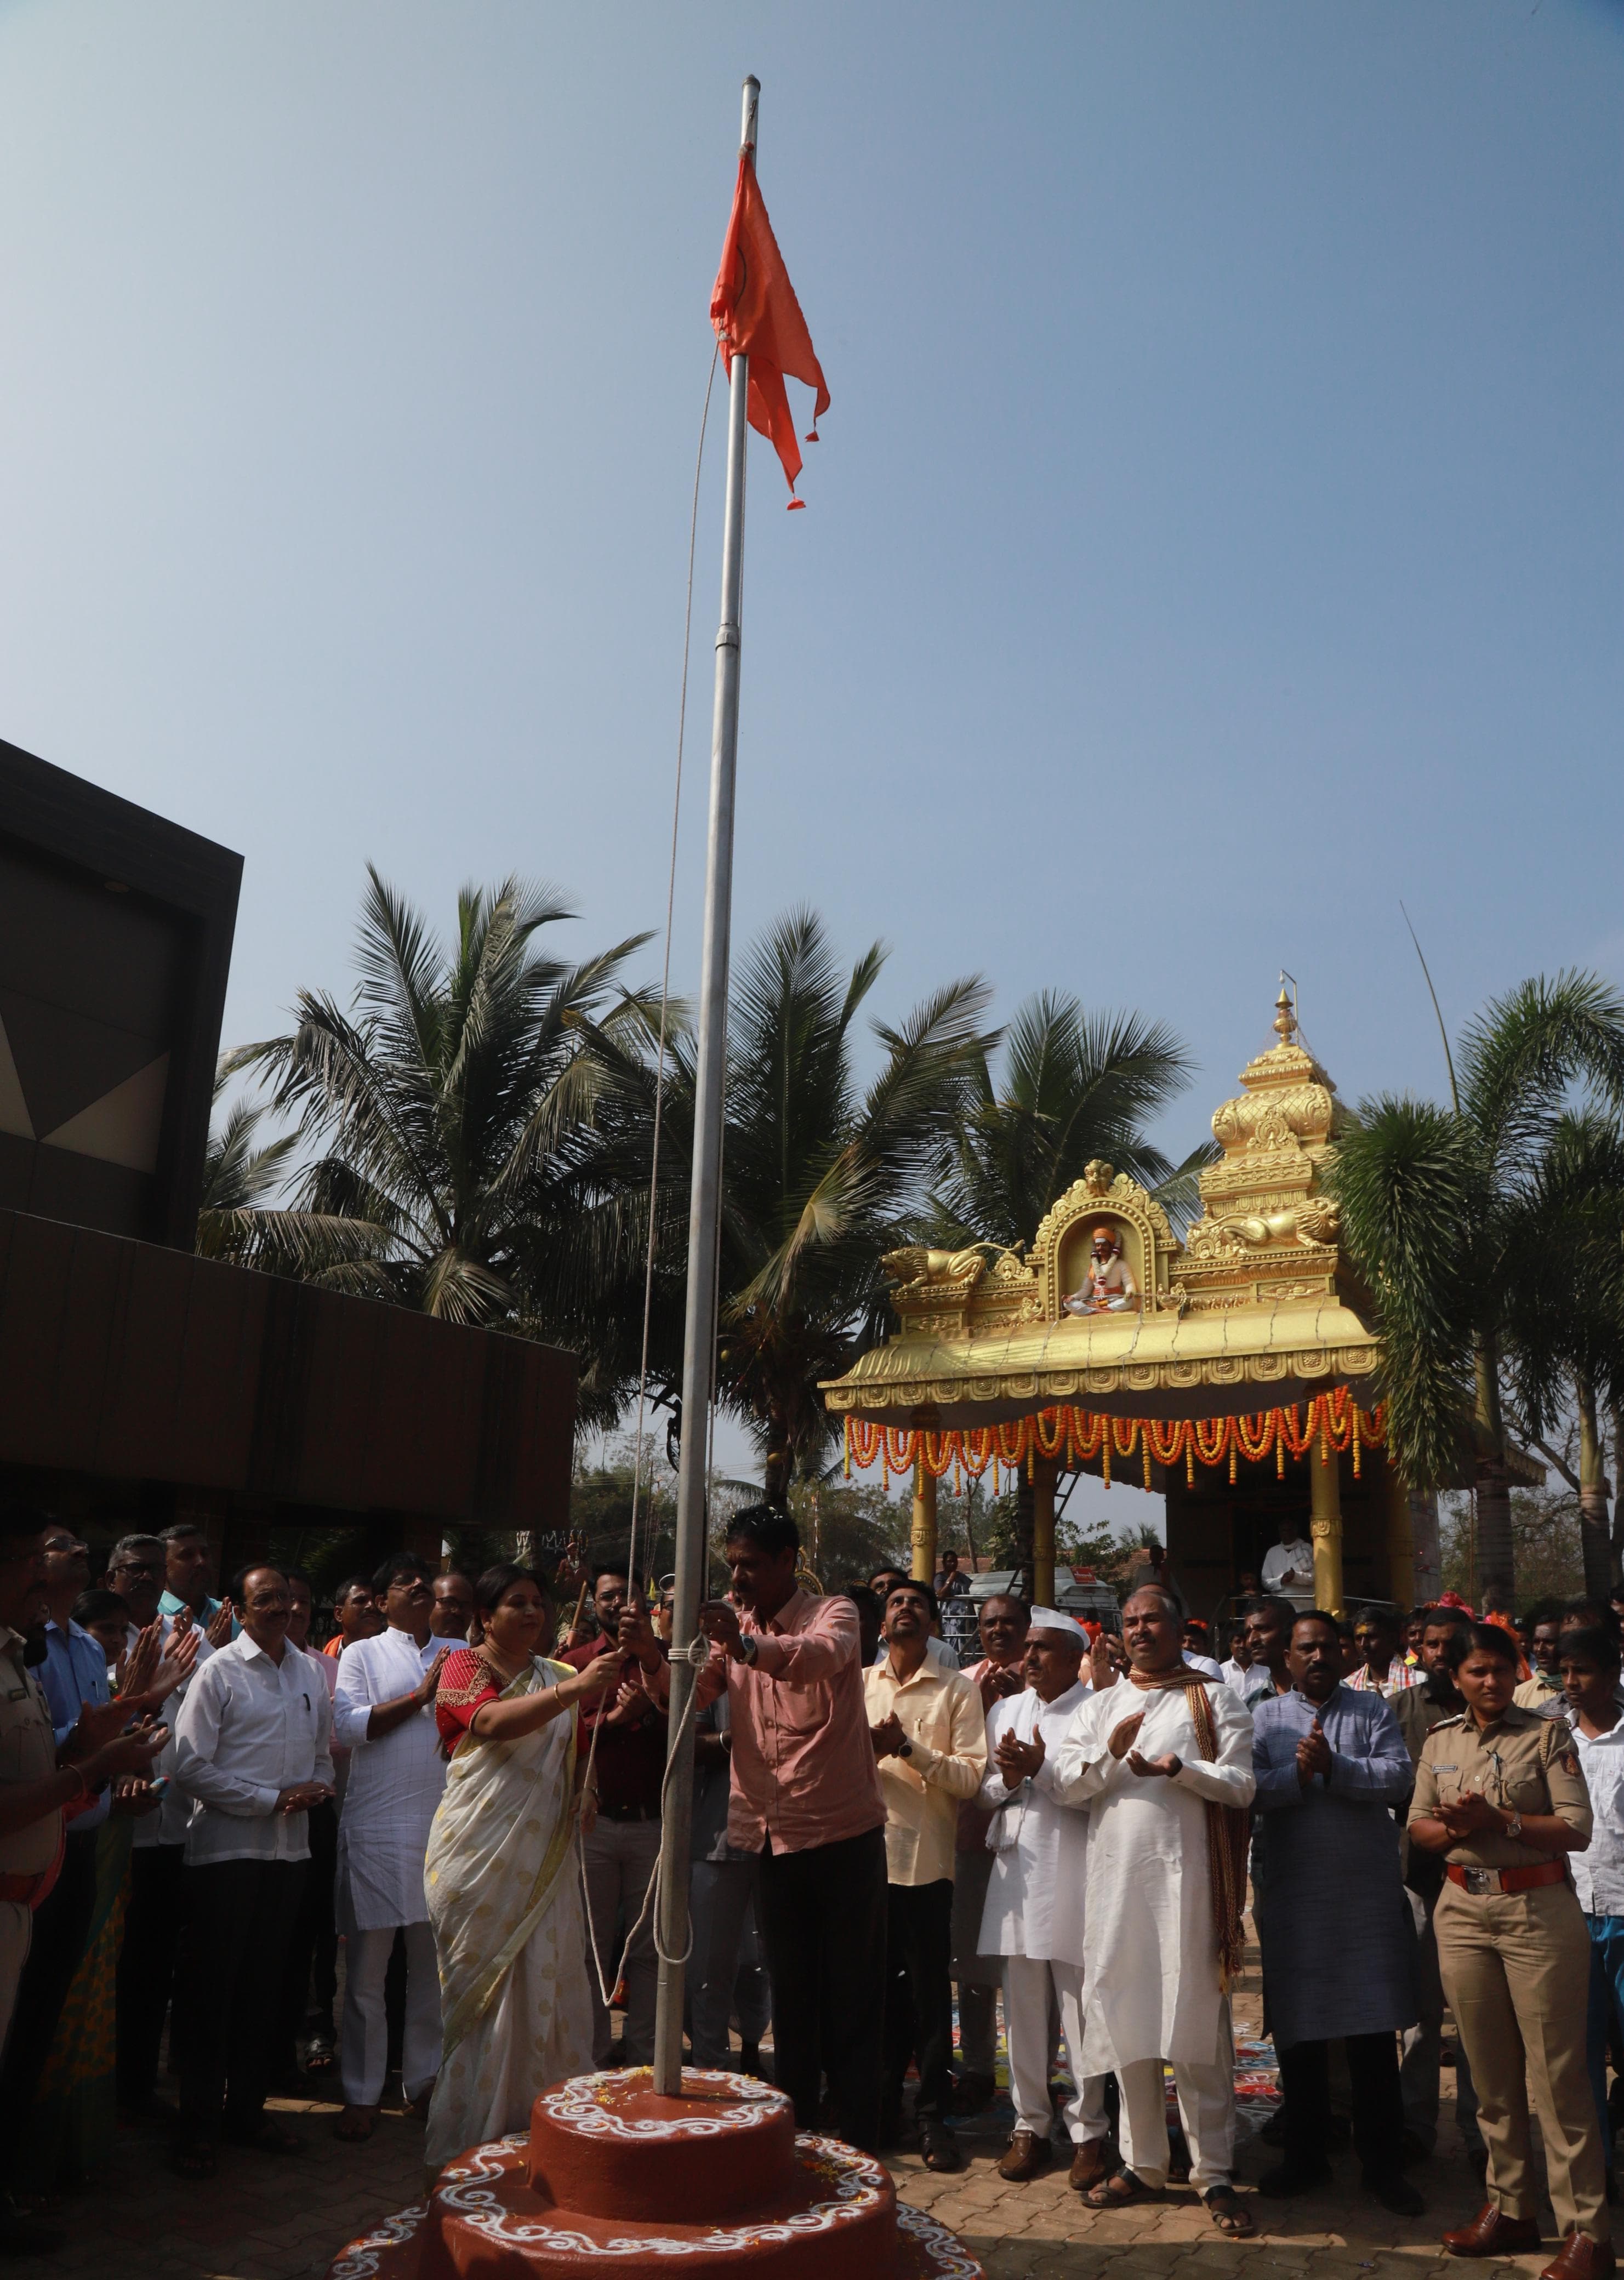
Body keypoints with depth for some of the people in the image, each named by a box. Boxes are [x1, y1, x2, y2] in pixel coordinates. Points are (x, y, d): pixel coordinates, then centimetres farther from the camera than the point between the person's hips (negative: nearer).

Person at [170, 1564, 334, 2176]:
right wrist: (273, 1798, -15)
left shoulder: (308, 1672, 9)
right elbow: (192, 1767, -14)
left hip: (289, 1849, 5)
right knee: (211, 1987, 4)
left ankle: (247, 2109, 27)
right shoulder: (220, 1671, -9)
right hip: (226, 1848, -5)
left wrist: (313, 1791, -7)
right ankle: (199, 2125, 17)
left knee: (264, 1985, 14)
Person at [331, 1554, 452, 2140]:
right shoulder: (362, 1654, 4)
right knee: (366, 1970, 4)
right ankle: (361, 2095, 16)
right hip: (377, 1828, -3)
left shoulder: (458, 1656, 13)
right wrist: (420, 1696, -12)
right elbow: (346, 1726, -10)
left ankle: (423, 2080, 25)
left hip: (443, 1827, 3)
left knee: (434, 1964, 10)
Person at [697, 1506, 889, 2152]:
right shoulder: (733, 1627, 7)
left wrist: (749, 1645, -53)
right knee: (790, 1998, 16)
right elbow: (690, 1696, -6)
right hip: (773, 1837, 5)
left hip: (844, 1834, -5)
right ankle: (795, 2131, 28)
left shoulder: (833, 1615, -10)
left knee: (852, 1998, 5)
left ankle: (857, 2140, 17)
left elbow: (819, 1657, -34)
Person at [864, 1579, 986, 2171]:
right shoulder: (859, 1684, 10)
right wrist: (868, 1748, -11)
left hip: (925, 1859, -3)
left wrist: (908, 1747, -16)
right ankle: (882, 2105, 24)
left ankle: (932, 2116, 14)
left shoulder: (958, 1689, 1)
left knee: (929, 1994, 3)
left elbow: (971, 1776, -6)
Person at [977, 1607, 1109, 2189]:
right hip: (1017, 1874, 5)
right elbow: (982, 1793, 16)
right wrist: (1006, 1780, -4)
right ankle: (1030, 2126, 22)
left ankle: (1088, 2132, 15)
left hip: (1073, 1877, -5)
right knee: (1022, 2010, 10)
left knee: (1081, 2012, 1)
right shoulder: (1004, 1711, 14)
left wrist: (1041, 1769, -16)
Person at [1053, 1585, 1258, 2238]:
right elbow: (1063, 1784, 5)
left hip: (1185, 1875, -3)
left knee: (1195, 2025, -1)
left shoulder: (1213, 1698, 5)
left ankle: (1213, 2173, 9)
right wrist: (1111, 1753, -11)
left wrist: (1180, 1768, -18)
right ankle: (1142, 2163, 20)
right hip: (1116, 1874, 3)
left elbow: (1242, 1785, -3)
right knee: (1126, 2021, 7)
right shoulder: (1099, 1705, 14)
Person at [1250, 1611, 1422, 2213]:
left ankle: (1383, 2163, 18)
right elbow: (1247, 1788, -7)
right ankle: (1306, 2157, 24)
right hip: (1291, 1896, 1)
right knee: (1298, 2031, 9)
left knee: (1374, 2033, 4)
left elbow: (1398, 1778, -8)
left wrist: (1333, 1767, -18)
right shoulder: (1265, 1716, 5)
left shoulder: (1373, 1709, 6)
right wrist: (1298, 1774, -21)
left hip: (1368, 1893, 0)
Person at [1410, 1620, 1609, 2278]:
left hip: (1538, 1911, -4)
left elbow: (1577, 1829, -10)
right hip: (1464, 1910, 4)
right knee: (1491, 2074, 12)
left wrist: (1500, 1821, -19)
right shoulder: (1439, 1741, 8)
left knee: (1557, 2075, -1)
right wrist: (1457, 1830, -11)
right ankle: (1510, 2207, 24)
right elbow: (1418, 1826, 9)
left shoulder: (1547, 1733, -4)